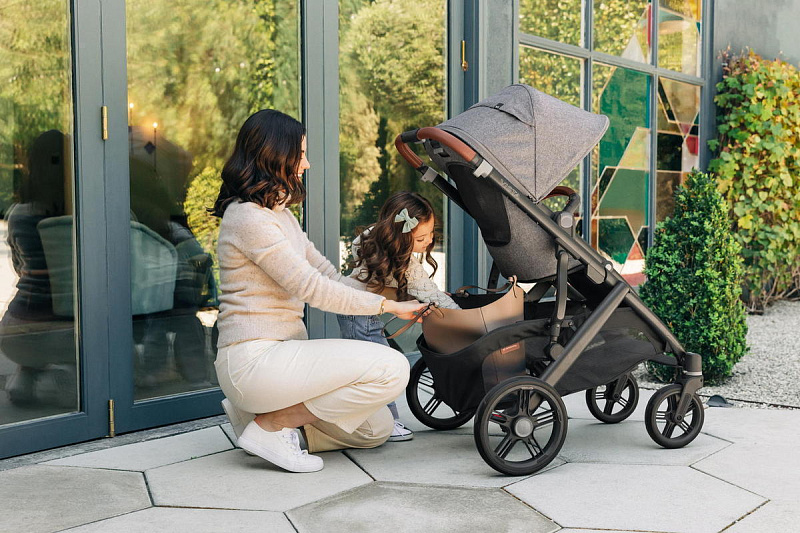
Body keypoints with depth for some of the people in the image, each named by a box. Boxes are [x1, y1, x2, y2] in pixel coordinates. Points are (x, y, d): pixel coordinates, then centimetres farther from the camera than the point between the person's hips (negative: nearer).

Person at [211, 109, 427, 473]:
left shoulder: (278, 212, 17)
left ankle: (259, 410, 13)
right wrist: (389, 305, -10)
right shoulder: (248, 216, -15)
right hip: (254, 359, -10)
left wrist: (396, 302, 6)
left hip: (281, 352, 10)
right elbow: (312, 288, -18)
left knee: (377, 429, 10)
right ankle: (270, 424, -9)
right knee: (391, 368, -21)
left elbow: (328, 274, 15)